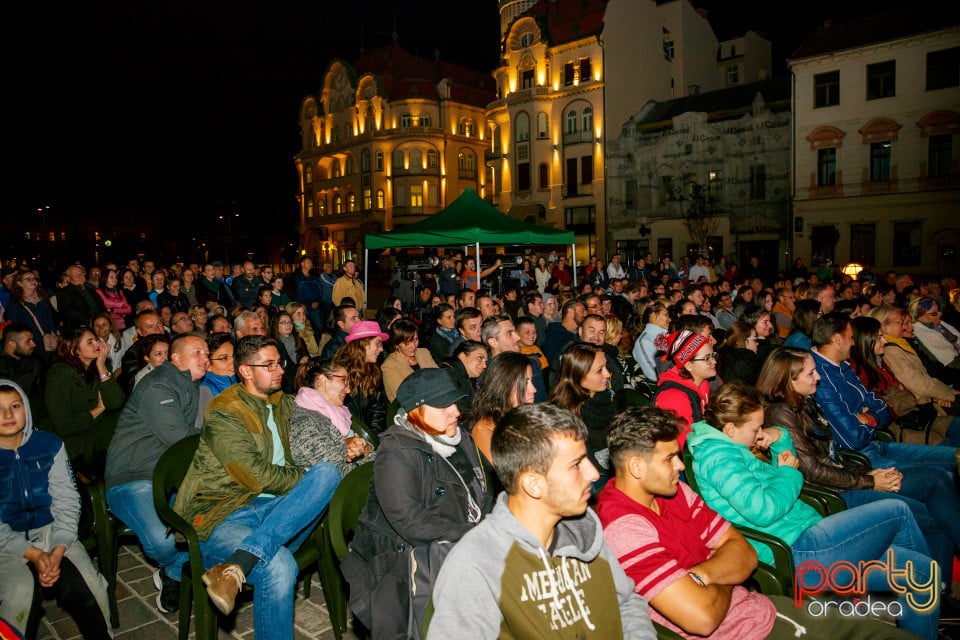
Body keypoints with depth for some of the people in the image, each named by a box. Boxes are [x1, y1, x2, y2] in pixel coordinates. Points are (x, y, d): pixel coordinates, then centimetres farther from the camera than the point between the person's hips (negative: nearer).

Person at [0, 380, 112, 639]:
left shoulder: (49, 445, 2)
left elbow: (67, 501, -1)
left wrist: (58, 550, -14)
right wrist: (33, 554, -18)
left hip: (51, 532, 2)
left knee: (88, 584, -19)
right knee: (21, 592, -29)